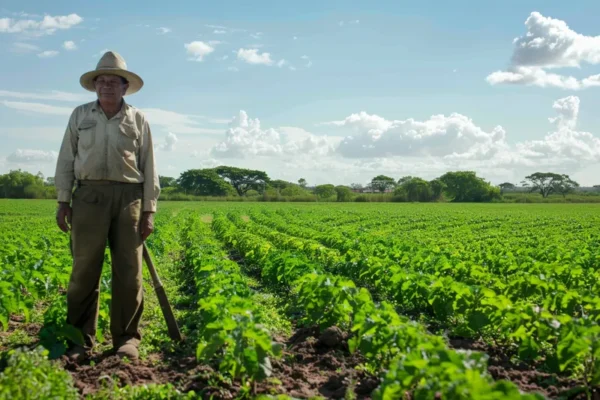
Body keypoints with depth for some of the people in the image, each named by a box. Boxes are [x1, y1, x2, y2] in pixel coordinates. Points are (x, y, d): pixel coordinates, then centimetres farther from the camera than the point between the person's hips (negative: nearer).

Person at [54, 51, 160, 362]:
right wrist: (63, 201, 3)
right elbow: (66, 160, 11)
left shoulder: (138, 120, 10)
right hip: (89, 196, 0)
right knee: (84, 270, -2)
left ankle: (127, 339, 7)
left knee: (128, 271, -1)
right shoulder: (80, 115, 12)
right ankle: (81, 340, 6)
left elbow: (148, 167, 8)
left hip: (128, 197, 0)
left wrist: (149, 210, 2)